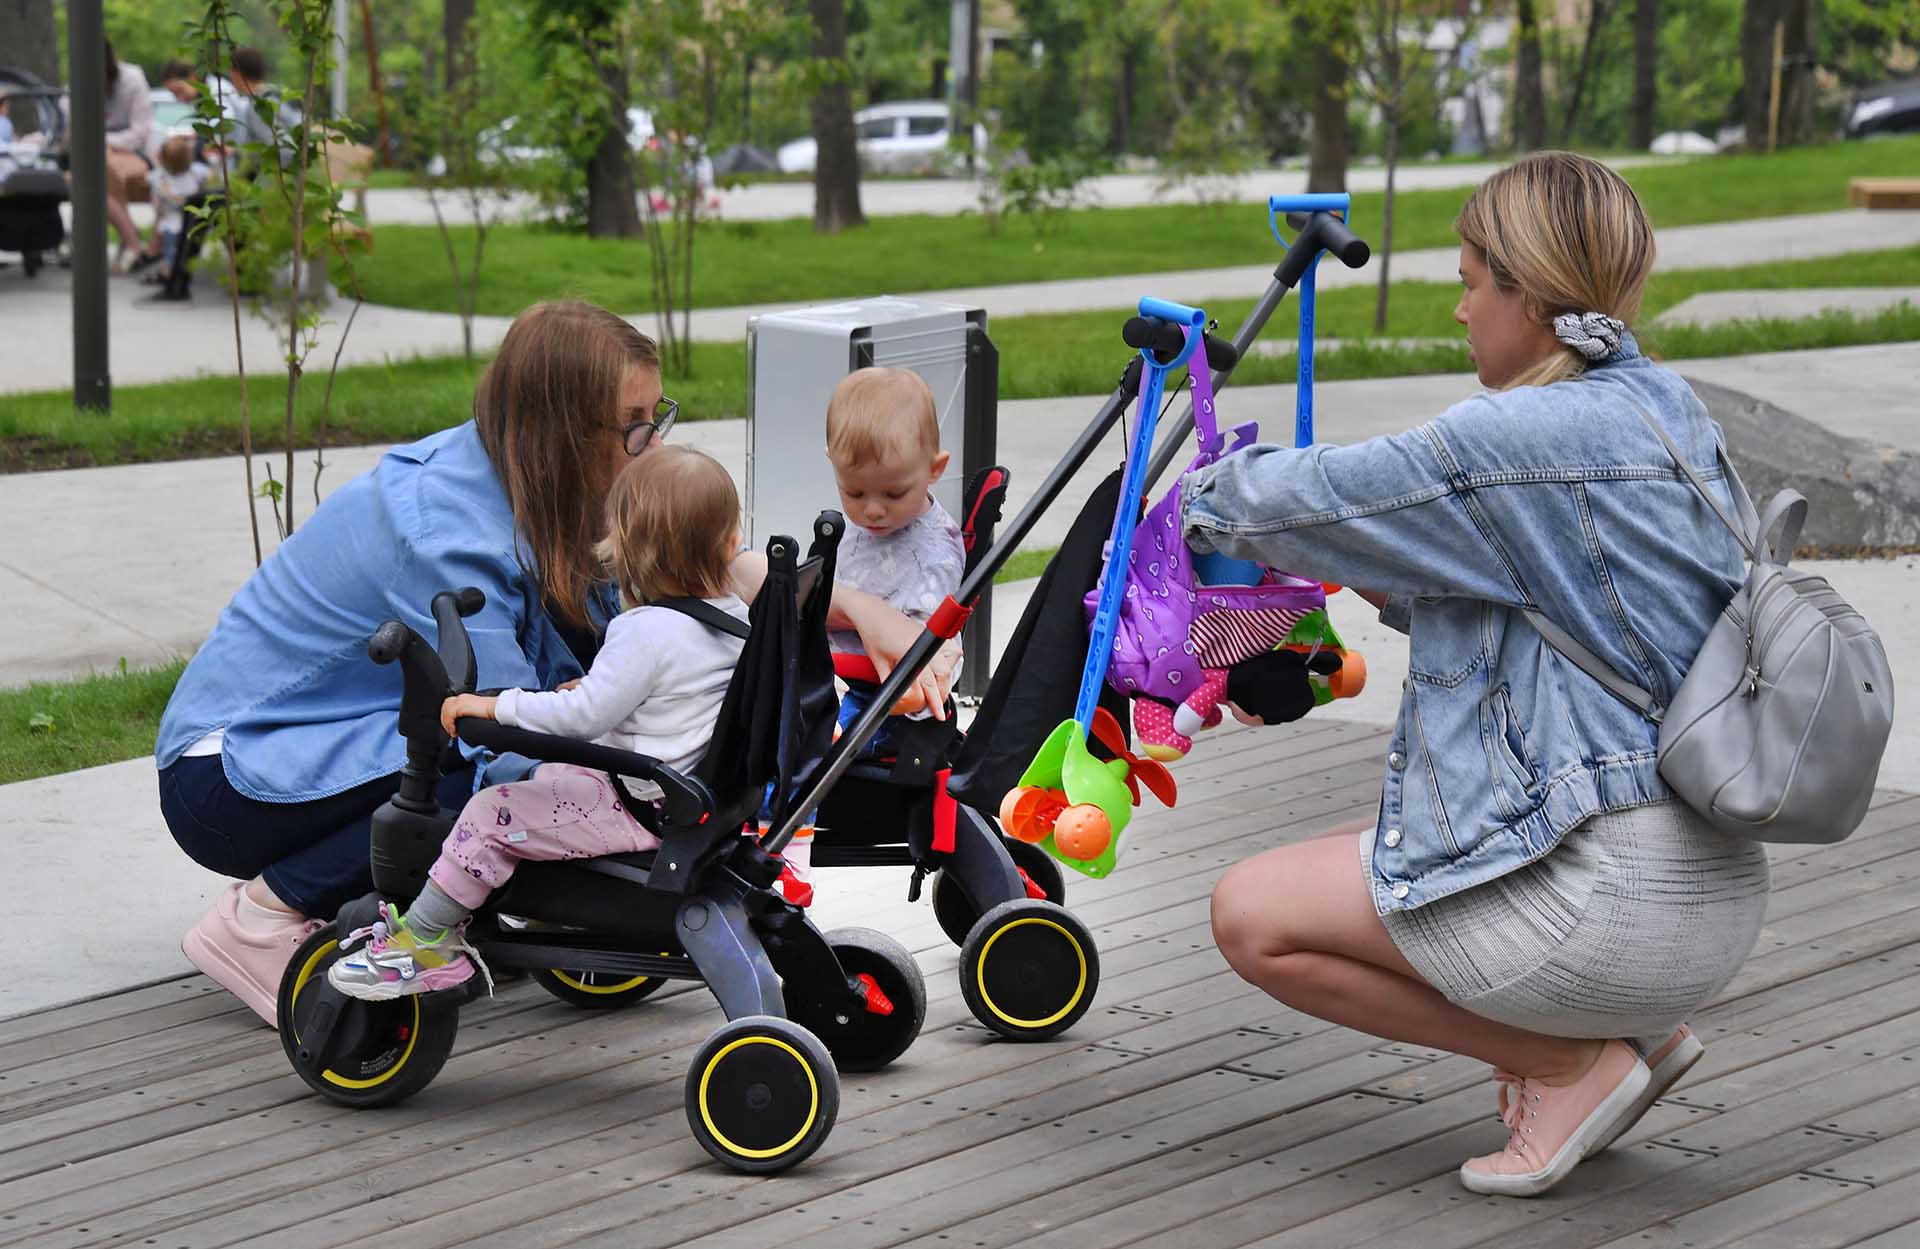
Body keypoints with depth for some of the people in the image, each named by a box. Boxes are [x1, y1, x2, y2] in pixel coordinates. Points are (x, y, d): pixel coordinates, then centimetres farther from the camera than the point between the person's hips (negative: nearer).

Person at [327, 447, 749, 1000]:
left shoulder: (648, 632, -24)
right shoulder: (736, 617, 3)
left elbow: (585, 715, -27)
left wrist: (491, 706, -19)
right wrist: (592, 686, 25)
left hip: (643, 813, -9)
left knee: (493, 815, -8)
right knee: (551, 774, 30)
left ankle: (426, 938, -1)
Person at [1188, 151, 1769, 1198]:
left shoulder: (1519, 438, -18)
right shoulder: (1665, 412, 10)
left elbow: (1292, 503, -10)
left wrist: (1208, 499, 12)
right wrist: (1374, 584, 18)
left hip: (1608, 903, -10)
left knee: (1253, 916, 1)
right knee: (1365, 849, 27)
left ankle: (1568, 1062, 0)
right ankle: (1624, 1033, 14)